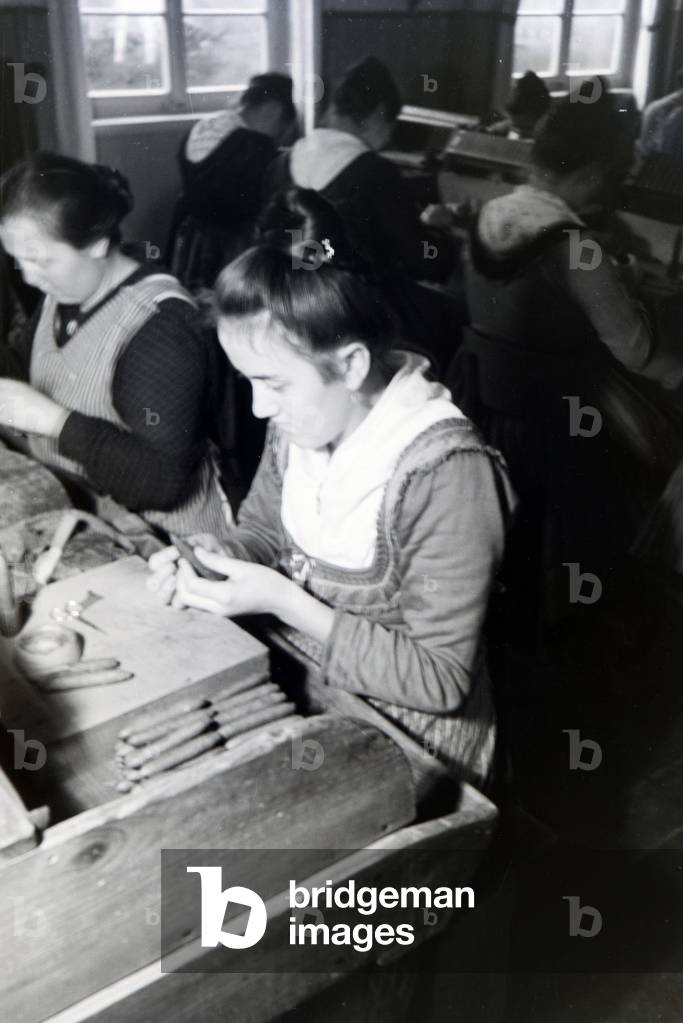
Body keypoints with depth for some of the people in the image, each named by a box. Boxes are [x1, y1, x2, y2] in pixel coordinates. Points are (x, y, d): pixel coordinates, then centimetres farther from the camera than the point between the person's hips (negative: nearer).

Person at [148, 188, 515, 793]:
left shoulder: (446, 475, -28)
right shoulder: (301, 419, -7)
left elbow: (440, 680, -23)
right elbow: (260, 530, 11)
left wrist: (284, 601, -26)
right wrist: (212, 562, -12)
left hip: (408, 742, -6)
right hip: (303, 686, 6)